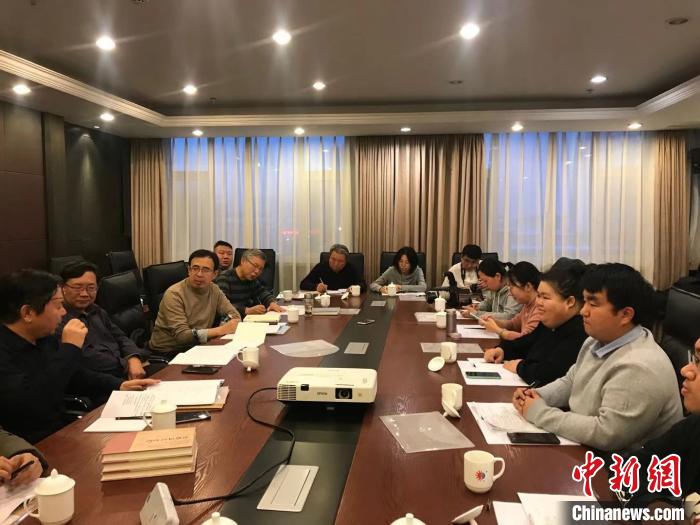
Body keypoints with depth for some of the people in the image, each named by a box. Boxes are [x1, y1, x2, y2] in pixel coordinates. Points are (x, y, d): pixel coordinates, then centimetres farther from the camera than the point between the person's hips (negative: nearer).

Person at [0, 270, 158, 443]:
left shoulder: (44, 338, 7)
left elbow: (75, 375, 23)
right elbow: (32, 405, -34)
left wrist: (118, 385, 9)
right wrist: (69, 348, -26)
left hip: (63, 429, 8)